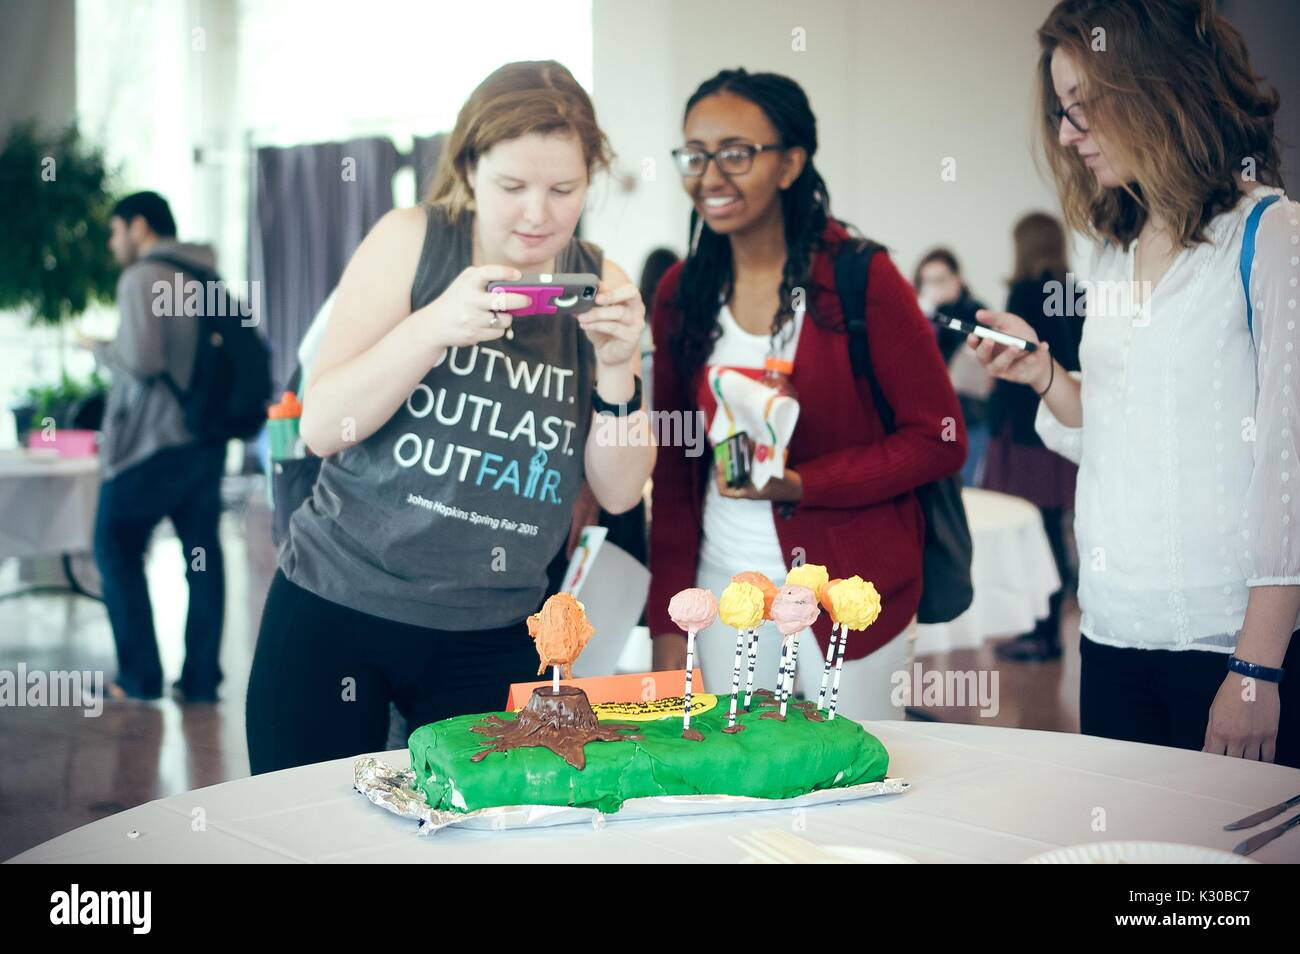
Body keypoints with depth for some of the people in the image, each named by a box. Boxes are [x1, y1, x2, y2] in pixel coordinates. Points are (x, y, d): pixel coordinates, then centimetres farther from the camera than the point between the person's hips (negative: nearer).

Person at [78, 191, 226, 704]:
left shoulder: (142, 278, -12)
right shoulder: (207, 278, 11)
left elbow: (142, 360, -21)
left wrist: (99, 348, -2)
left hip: (150, 440, -7)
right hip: (206, 439, 7)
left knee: (117, 549, 7)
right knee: (202, 552, 8)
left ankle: (140, 676, 6)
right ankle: (201, 677, 10)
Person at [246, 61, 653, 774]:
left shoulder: (600, 285, 3)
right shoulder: (411, 242, -4)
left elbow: (619, 493, 1)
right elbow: (321, 428, -11)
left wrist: (617, 367, -15)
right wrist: (435, 325, -24)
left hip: (492, 636, 2)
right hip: (337, 606, -1)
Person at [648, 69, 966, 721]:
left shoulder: (860, 279, -9)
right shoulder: (681, 293, 3)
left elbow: (940, 440, -8)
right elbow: (673, 467, 7)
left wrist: (798, 485, -18)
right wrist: (668, 619, 2)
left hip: (848, 589, -3)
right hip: (725, 587, 3)